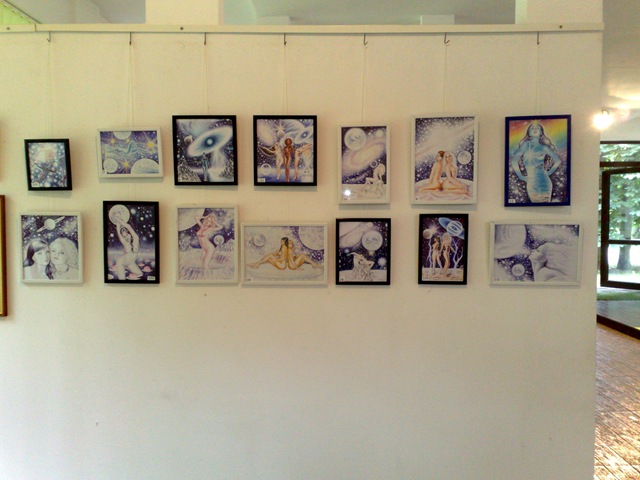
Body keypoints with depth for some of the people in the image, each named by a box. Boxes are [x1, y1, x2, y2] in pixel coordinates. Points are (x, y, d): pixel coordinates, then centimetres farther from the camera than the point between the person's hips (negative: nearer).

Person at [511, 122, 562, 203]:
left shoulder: (544, 147, 12)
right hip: (531, 182, -1)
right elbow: (514, 160, -1)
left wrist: (550, 172, 13)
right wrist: (520, 176, 0)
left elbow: (558, 160, 23)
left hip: (543, 180, 1)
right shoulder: (527, 144, 7)